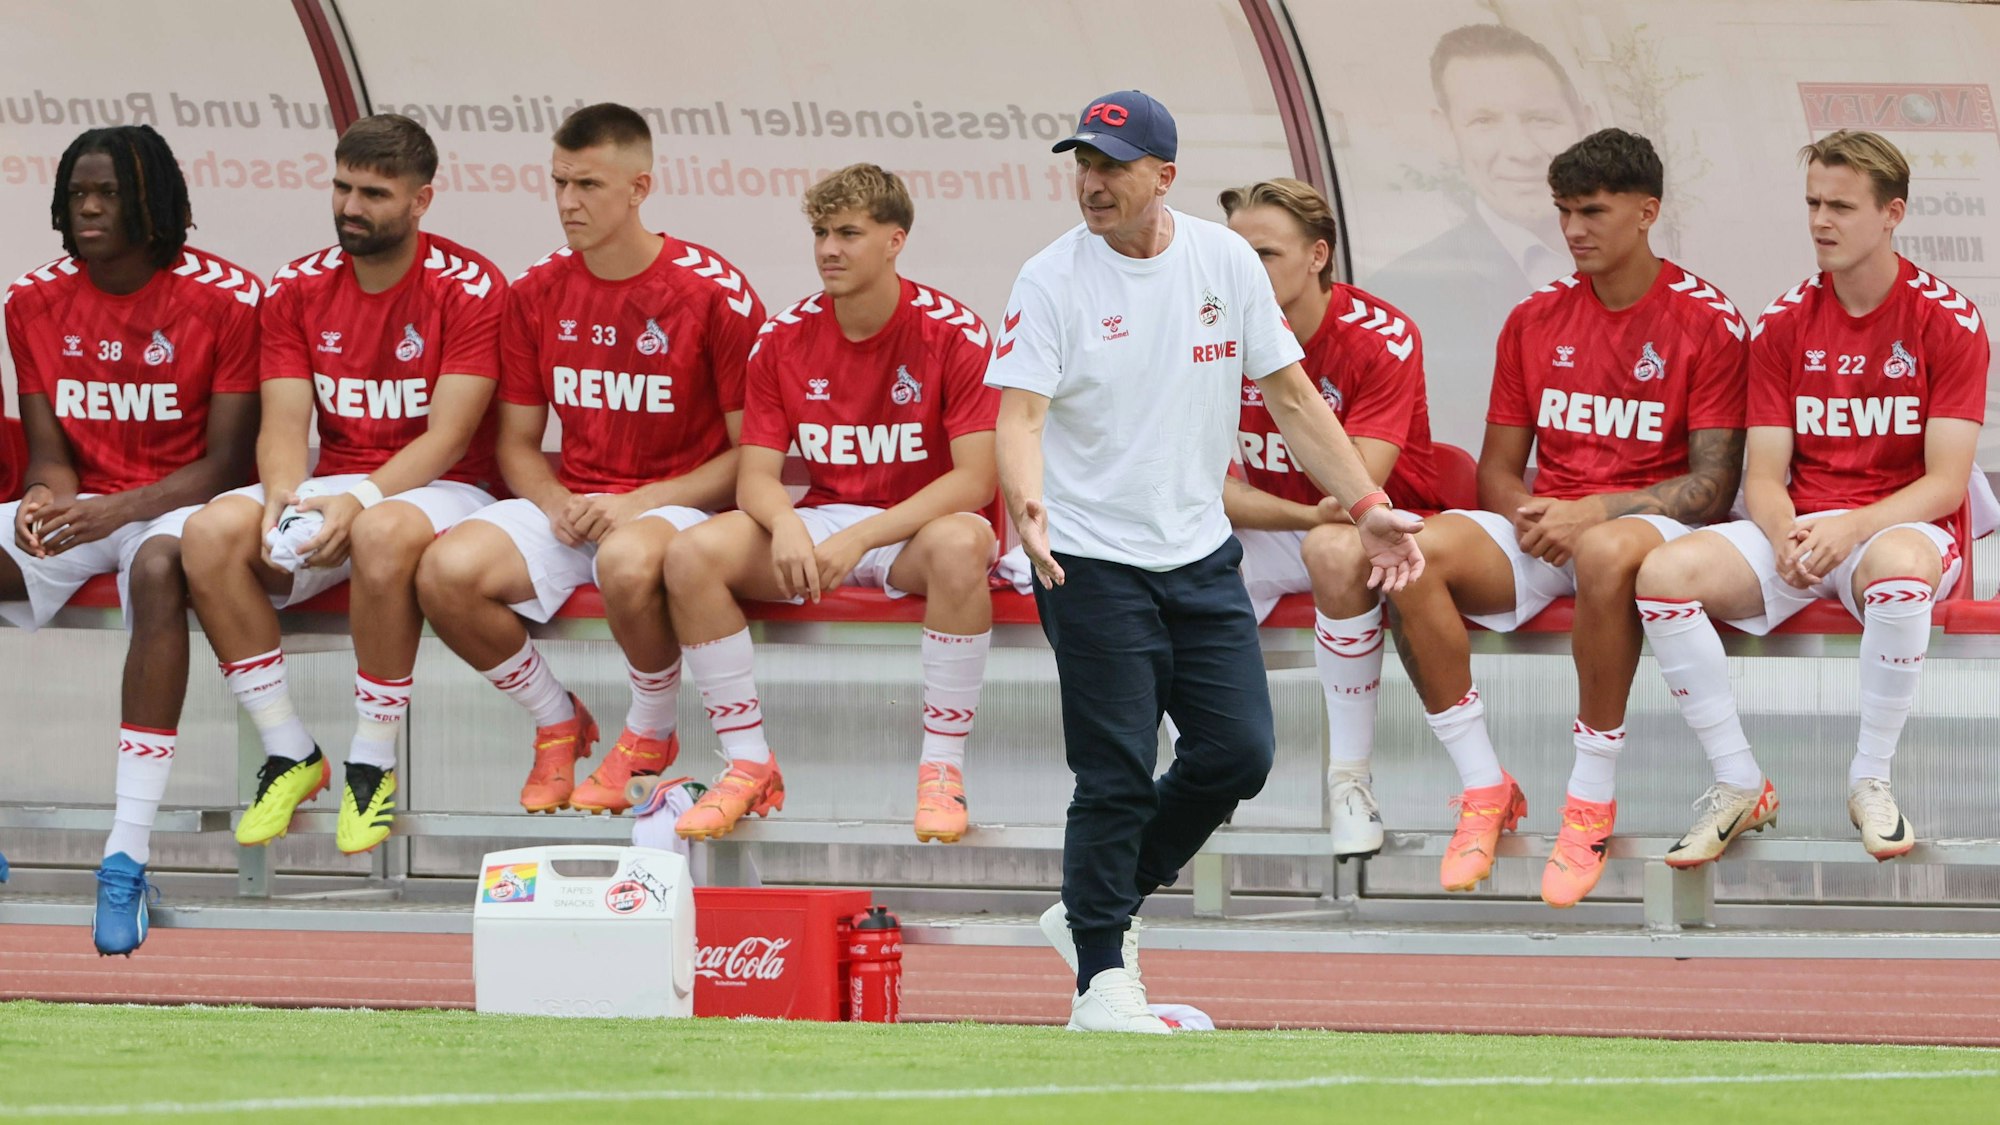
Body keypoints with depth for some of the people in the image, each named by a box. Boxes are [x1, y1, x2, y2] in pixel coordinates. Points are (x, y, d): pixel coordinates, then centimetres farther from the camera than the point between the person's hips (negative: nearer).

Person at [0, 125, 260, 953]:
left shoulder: (224, 299, -8)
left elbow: (226, 463, -9)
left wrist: (121, 510, -24)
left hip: (177, 505, -5)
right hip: (82, 506, 5)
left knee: (157, 567, -40)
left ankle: (129, 853, -44)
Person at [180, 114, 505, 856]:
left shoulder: (470, 289, -9)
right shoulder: (299, 289, 5)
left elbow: (449, 436, -15)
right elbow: (285, 424, -1)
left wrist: (359, 500, -29)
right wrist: (285, 499, -24)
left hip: (438, 489, -5)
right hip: (333, 488, 5)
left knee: (384, 534, -41)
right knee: (212, 532, -26)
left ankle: (372, 767, -25)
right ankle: (289, 756, -14)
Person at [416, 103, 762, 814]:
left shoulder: (713, 294, -8)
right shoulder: (538, 294, 7)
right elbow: (517, 443, 13)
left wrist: (639, 505, -16)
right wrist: (557, 505, -9)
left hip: (679, 507, -5)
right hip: (569, 507, 5)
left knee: (629, 562, -42)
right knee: (447, 571, -25)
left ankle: (651, 734, -10)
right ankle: (558, 723, 2)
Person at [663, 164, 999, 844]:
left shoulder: (952, 334, -11)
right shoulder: (784, 338, 1)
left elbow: (974, 479, -17)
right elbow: (756, 475, -1)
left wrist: (861, 538, -26)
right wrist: (785, 526, -26)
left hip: (915, 531, -4)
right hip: (820, 522, 4)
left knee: (961, 545, -40)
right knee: (694, 554, -23)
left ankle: (941, 771, -27)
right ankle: (749, 768, -14)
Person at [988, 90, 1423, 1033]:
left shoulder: (1226, 263, 3)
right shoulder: (1052, 281, -9)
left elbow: (1291, 398, 9)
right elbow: (1021, 414, -18)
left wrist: (1369, 508, 1)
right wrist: (1027, 502, -39)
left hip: (1201, 556, 5)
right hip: (1093, 564, -5)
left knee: (1238, 750, -1)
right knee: (1117, 777, -8)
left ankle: (1095, 908, 18)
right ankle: (1100, 974, 3)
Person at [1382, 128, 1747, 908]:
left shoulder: (1706, 322, -3)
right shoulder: (1535, 320, 11)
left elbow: (1713, 487, -8)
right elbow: (1497, 468, 14)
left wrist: (1593, 512, -19)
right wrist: (1529, 515, -10)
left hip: (1649, 523, -5)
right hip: (1542, 534, 5)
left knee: (1606, 553, -43)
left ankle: (1591, 806, -31)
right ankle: (1484, 788, -18)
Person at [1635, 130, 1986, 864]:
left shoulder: (1949, 322, -4)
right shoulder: (1785, 323, 7)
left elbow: (1945, 482, -9)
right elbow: (1765, 474, 3)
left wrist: (1851, 528, -25)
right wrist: (1786, 536, -20)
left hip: (1901, 527, -4)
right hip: (1801, 531, 4)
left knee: (1897, 565, -43)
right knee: (1663, 572, -24)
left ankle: (1871, 781, -23)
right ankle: (1739, 784, -14)